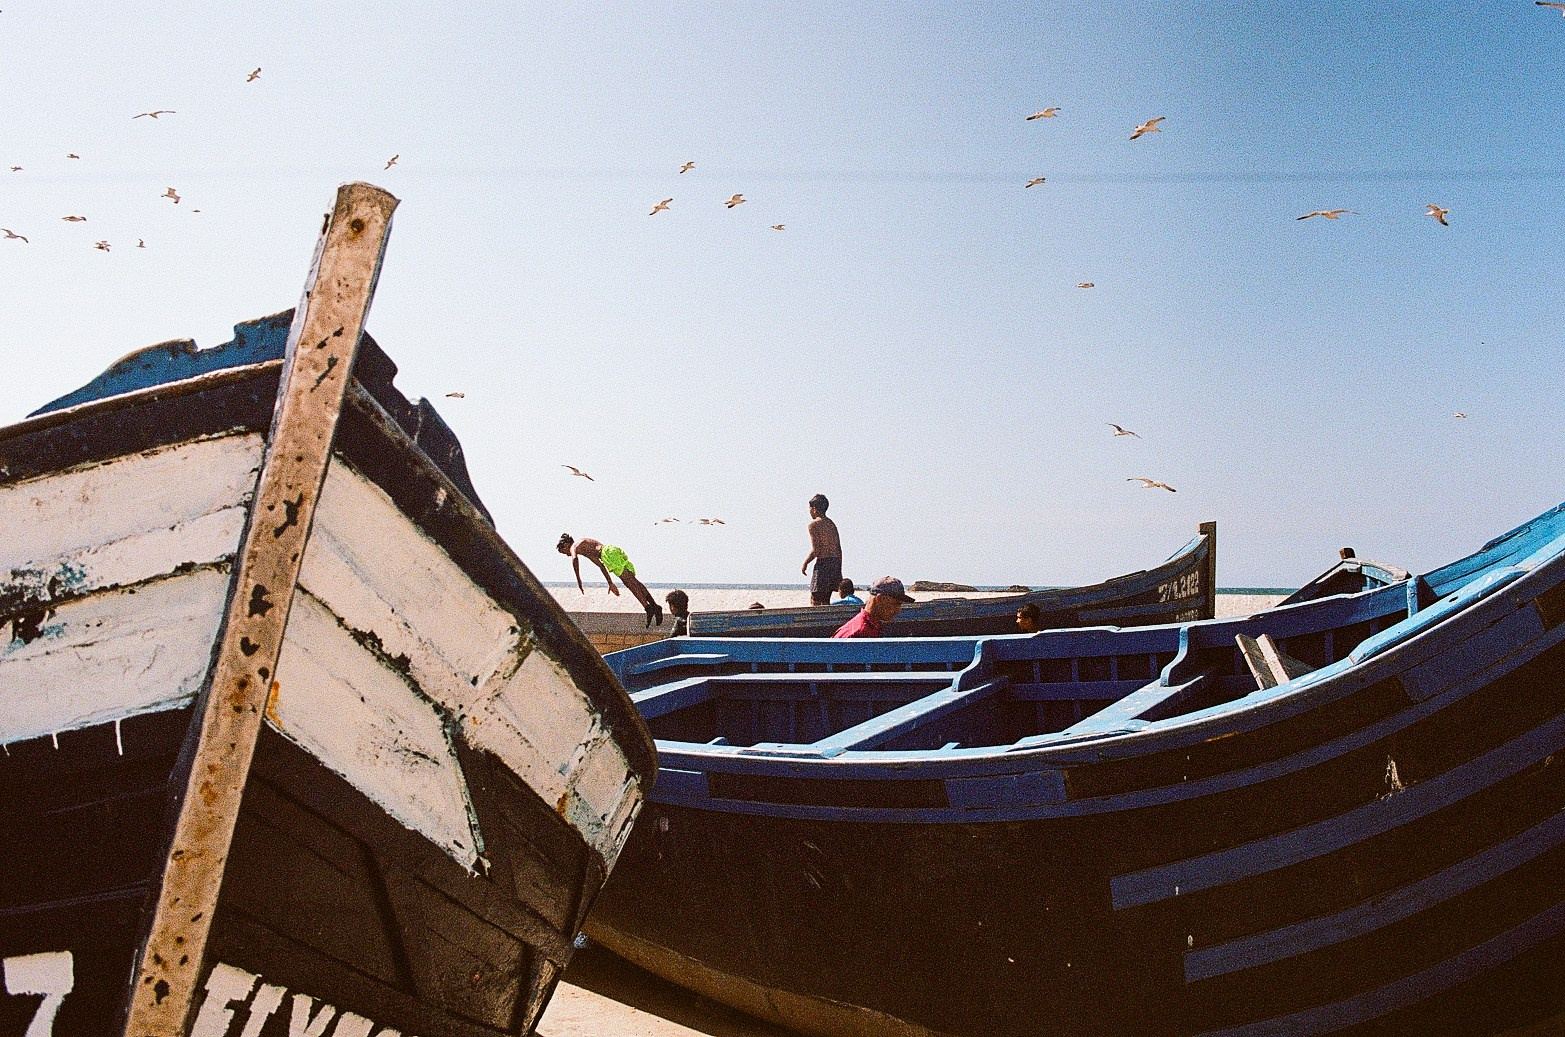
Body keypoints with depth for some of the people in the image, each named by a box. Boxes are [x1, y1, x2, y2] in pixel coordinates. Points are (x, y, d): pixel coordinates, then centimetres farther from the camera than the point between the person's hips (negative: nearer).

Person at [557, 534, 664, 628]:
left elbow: (574, 558, -11)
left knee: (629, 581, -19)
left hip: (609, 553, -8)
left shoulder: (574, 547, 14)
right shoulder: (585, 543, 39)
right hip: (617, 550, 8)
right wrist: (610, 583, 44)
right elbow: (600, 564, 43)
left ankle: (647, 607, -31)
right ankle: (654, 605, -18)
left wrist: (579, 581, -8)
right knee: (633, 581, -4)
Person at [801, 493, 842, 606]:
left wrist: (805, 563, 1)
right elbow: (839, 550, 16)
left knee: (815, 602, -4)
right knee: (825, 601, 15)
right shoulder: (831, 524, 16)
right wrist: (839, 571, 20)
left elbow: (815, 550, -14)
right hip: (835, 562, 8)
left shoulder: (814, 524, -7)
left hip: (822, 564, -8)